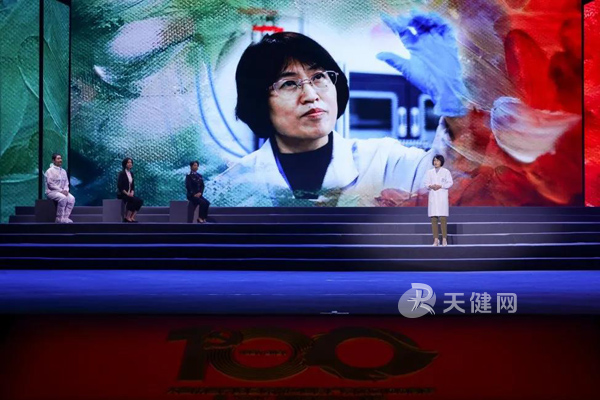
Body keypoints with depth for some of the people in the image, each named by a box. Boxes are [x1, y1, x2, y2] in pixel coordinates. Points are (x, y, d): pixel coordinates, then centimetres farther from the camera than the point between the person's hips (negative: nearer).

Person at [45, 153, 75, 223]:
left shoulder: (63, 171, 13)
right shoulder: (50, 171, -7)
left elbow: (66, 183, 14)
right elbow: (50, 184, -15)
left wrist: (66, 190, -7)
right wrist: (61, 190, -19)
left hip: (62, 191, 6)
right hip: (51, 192, -6)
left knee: (71, 198, -21)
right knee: (63, 198, -34)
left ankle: (65, 217, -19)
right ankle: (59, 218, -24)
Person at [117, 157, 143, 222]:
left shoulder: (131, 173, 13)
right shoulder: (122, 173, -8)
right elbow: (119, 186, -14)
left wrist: (132, 192, -4)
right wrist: (127, 193, -19)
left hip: (129, 194, 7)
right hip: (122, 194, -7)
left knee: (140, 201, -18)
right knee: (134, 200, -31)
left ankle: (132, 217, -19)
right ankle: (127, 217, -22)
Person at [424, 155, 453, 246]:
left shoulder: (446, 172, 4)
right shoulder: (429, 172, 12)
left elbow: (450, 183, 0)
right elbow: (426, 183, 9)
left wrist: (440, 186, -14)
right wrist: (430, 186, -12)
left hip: (442, 196, -3)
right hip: (432, 196, 3)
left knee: (443, 218, -9)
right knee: (433, 218, -2)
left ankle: (444, 239, -7)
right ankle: (436, 239, 1)